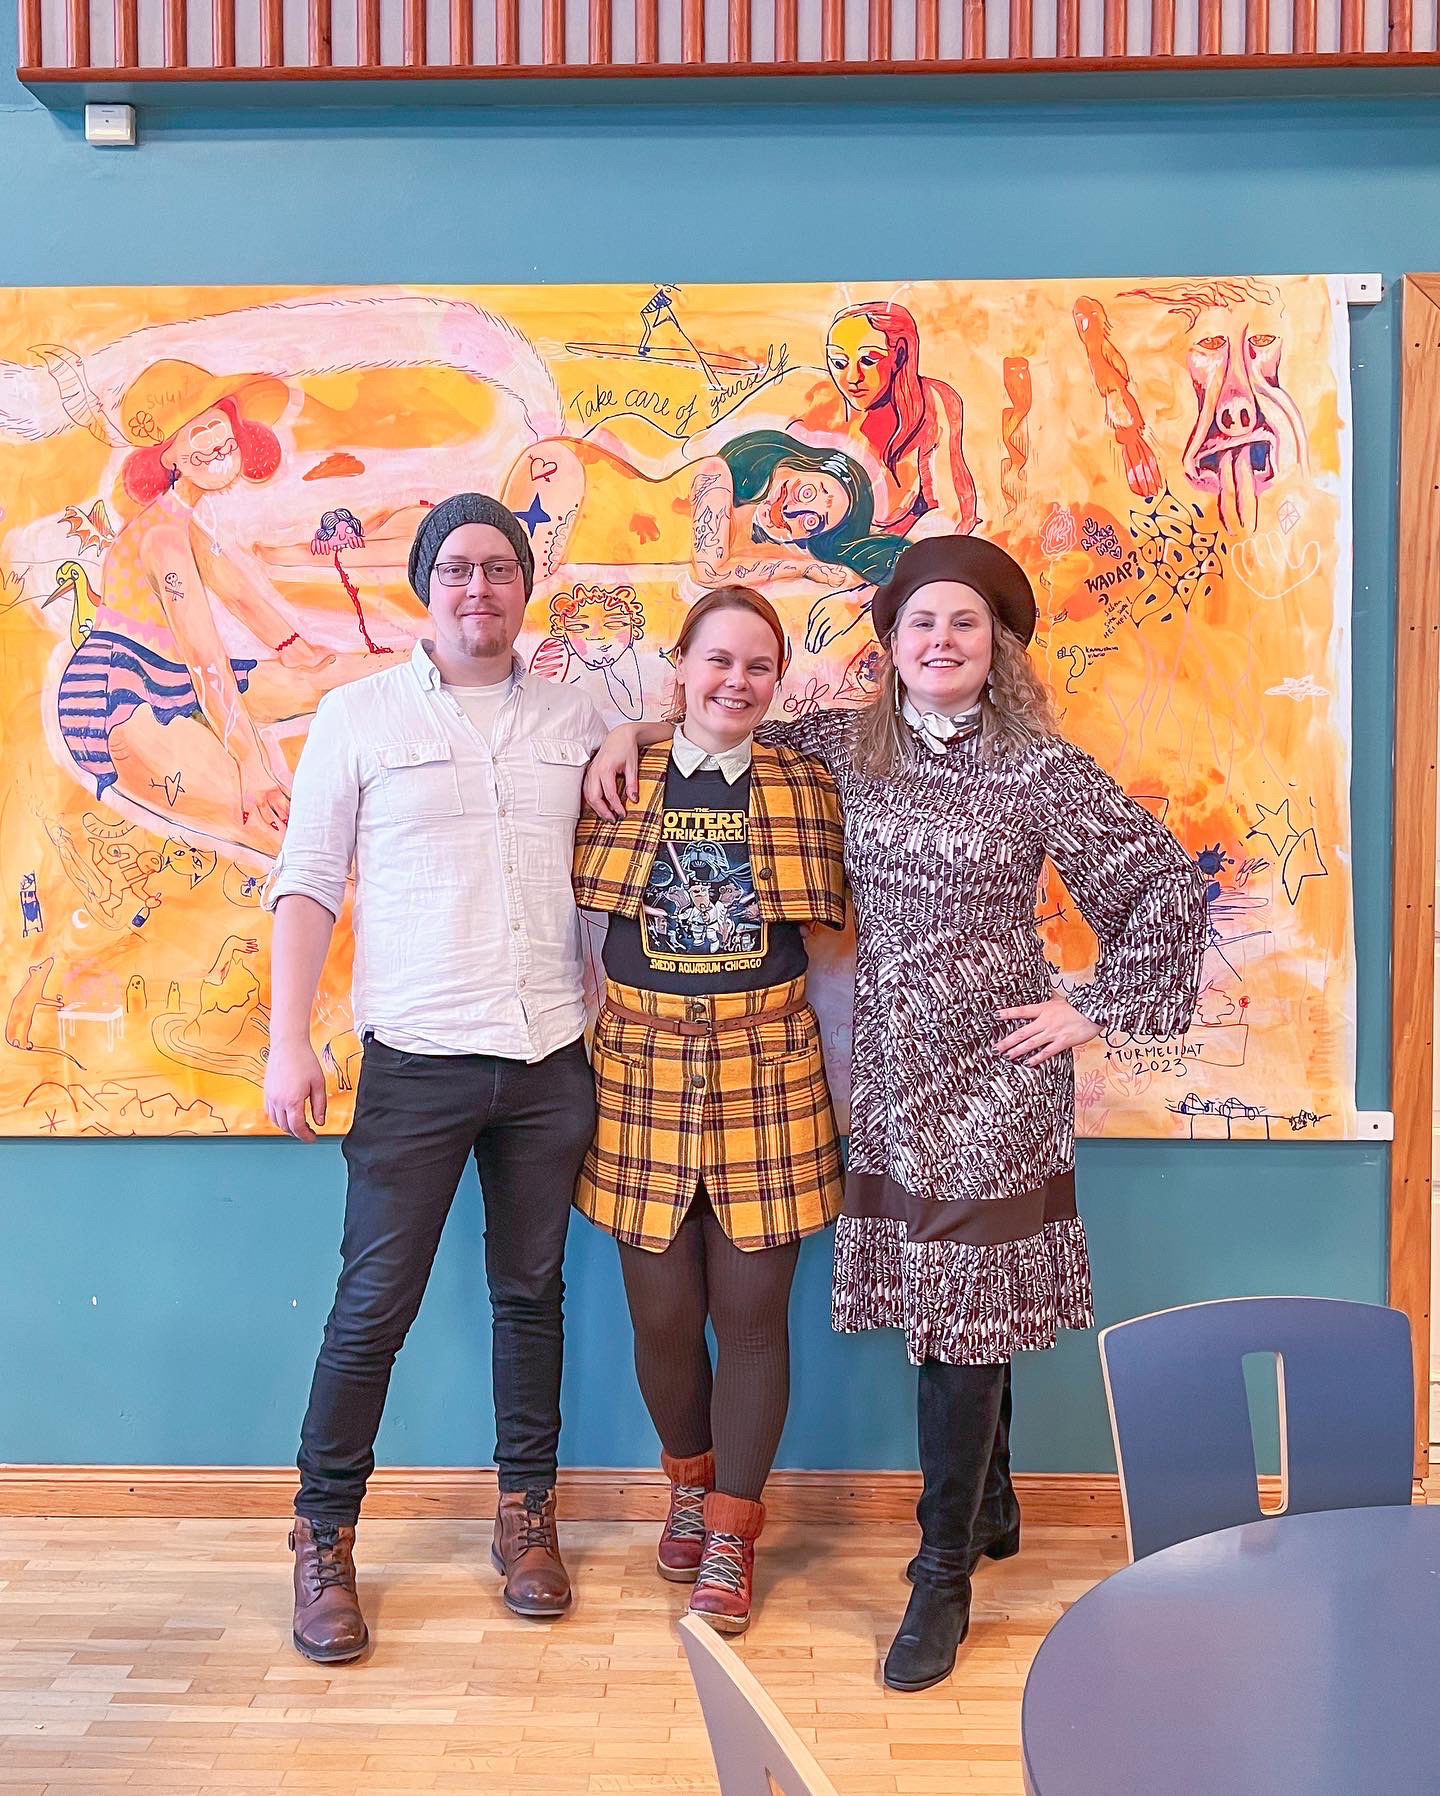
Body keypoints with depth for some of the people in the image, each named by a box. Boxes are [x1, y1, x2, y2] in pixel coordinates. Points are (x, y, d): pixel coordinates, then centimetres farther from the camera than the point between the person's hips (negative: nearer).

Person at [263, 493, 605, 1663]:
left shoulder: (575, 719, 9)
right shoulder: (360, 716, 3)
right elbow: (309, 884, 1)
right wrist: (288, 1042, -6)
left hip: (552, 1059, 3)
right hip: (417, 1061, -2)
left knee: (531, 1291, 13)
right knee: (375, 1305, 2)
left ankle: (526, 1511, 30)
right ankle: (325, 1538, 21)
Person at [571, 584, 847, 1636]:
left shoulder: (805, 787, 4)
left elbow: (838, 922, 6)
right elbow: (576, 914, 11)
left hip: (766, 1071, 0)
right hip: (642, 1066, 1)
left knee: (752, 1313, 4)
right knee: (663, 1315, 9)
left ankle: (732, 1535, 24)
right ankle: (691, 1482, 38)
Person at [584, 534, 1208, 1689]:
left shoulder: (1042, 768, -8)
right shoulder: (848, 746, 4)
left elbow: (1173, 885, -6)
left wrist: (1099, 1010, -7)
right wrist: (632, 733, 1)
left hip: (990, 1075, -4)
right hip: (890, 1072, 4)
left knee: (967, 1316, 0)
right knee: (935, 1299, 14)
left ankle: (945, 1574, 17)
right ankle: (991, 1506, 38)